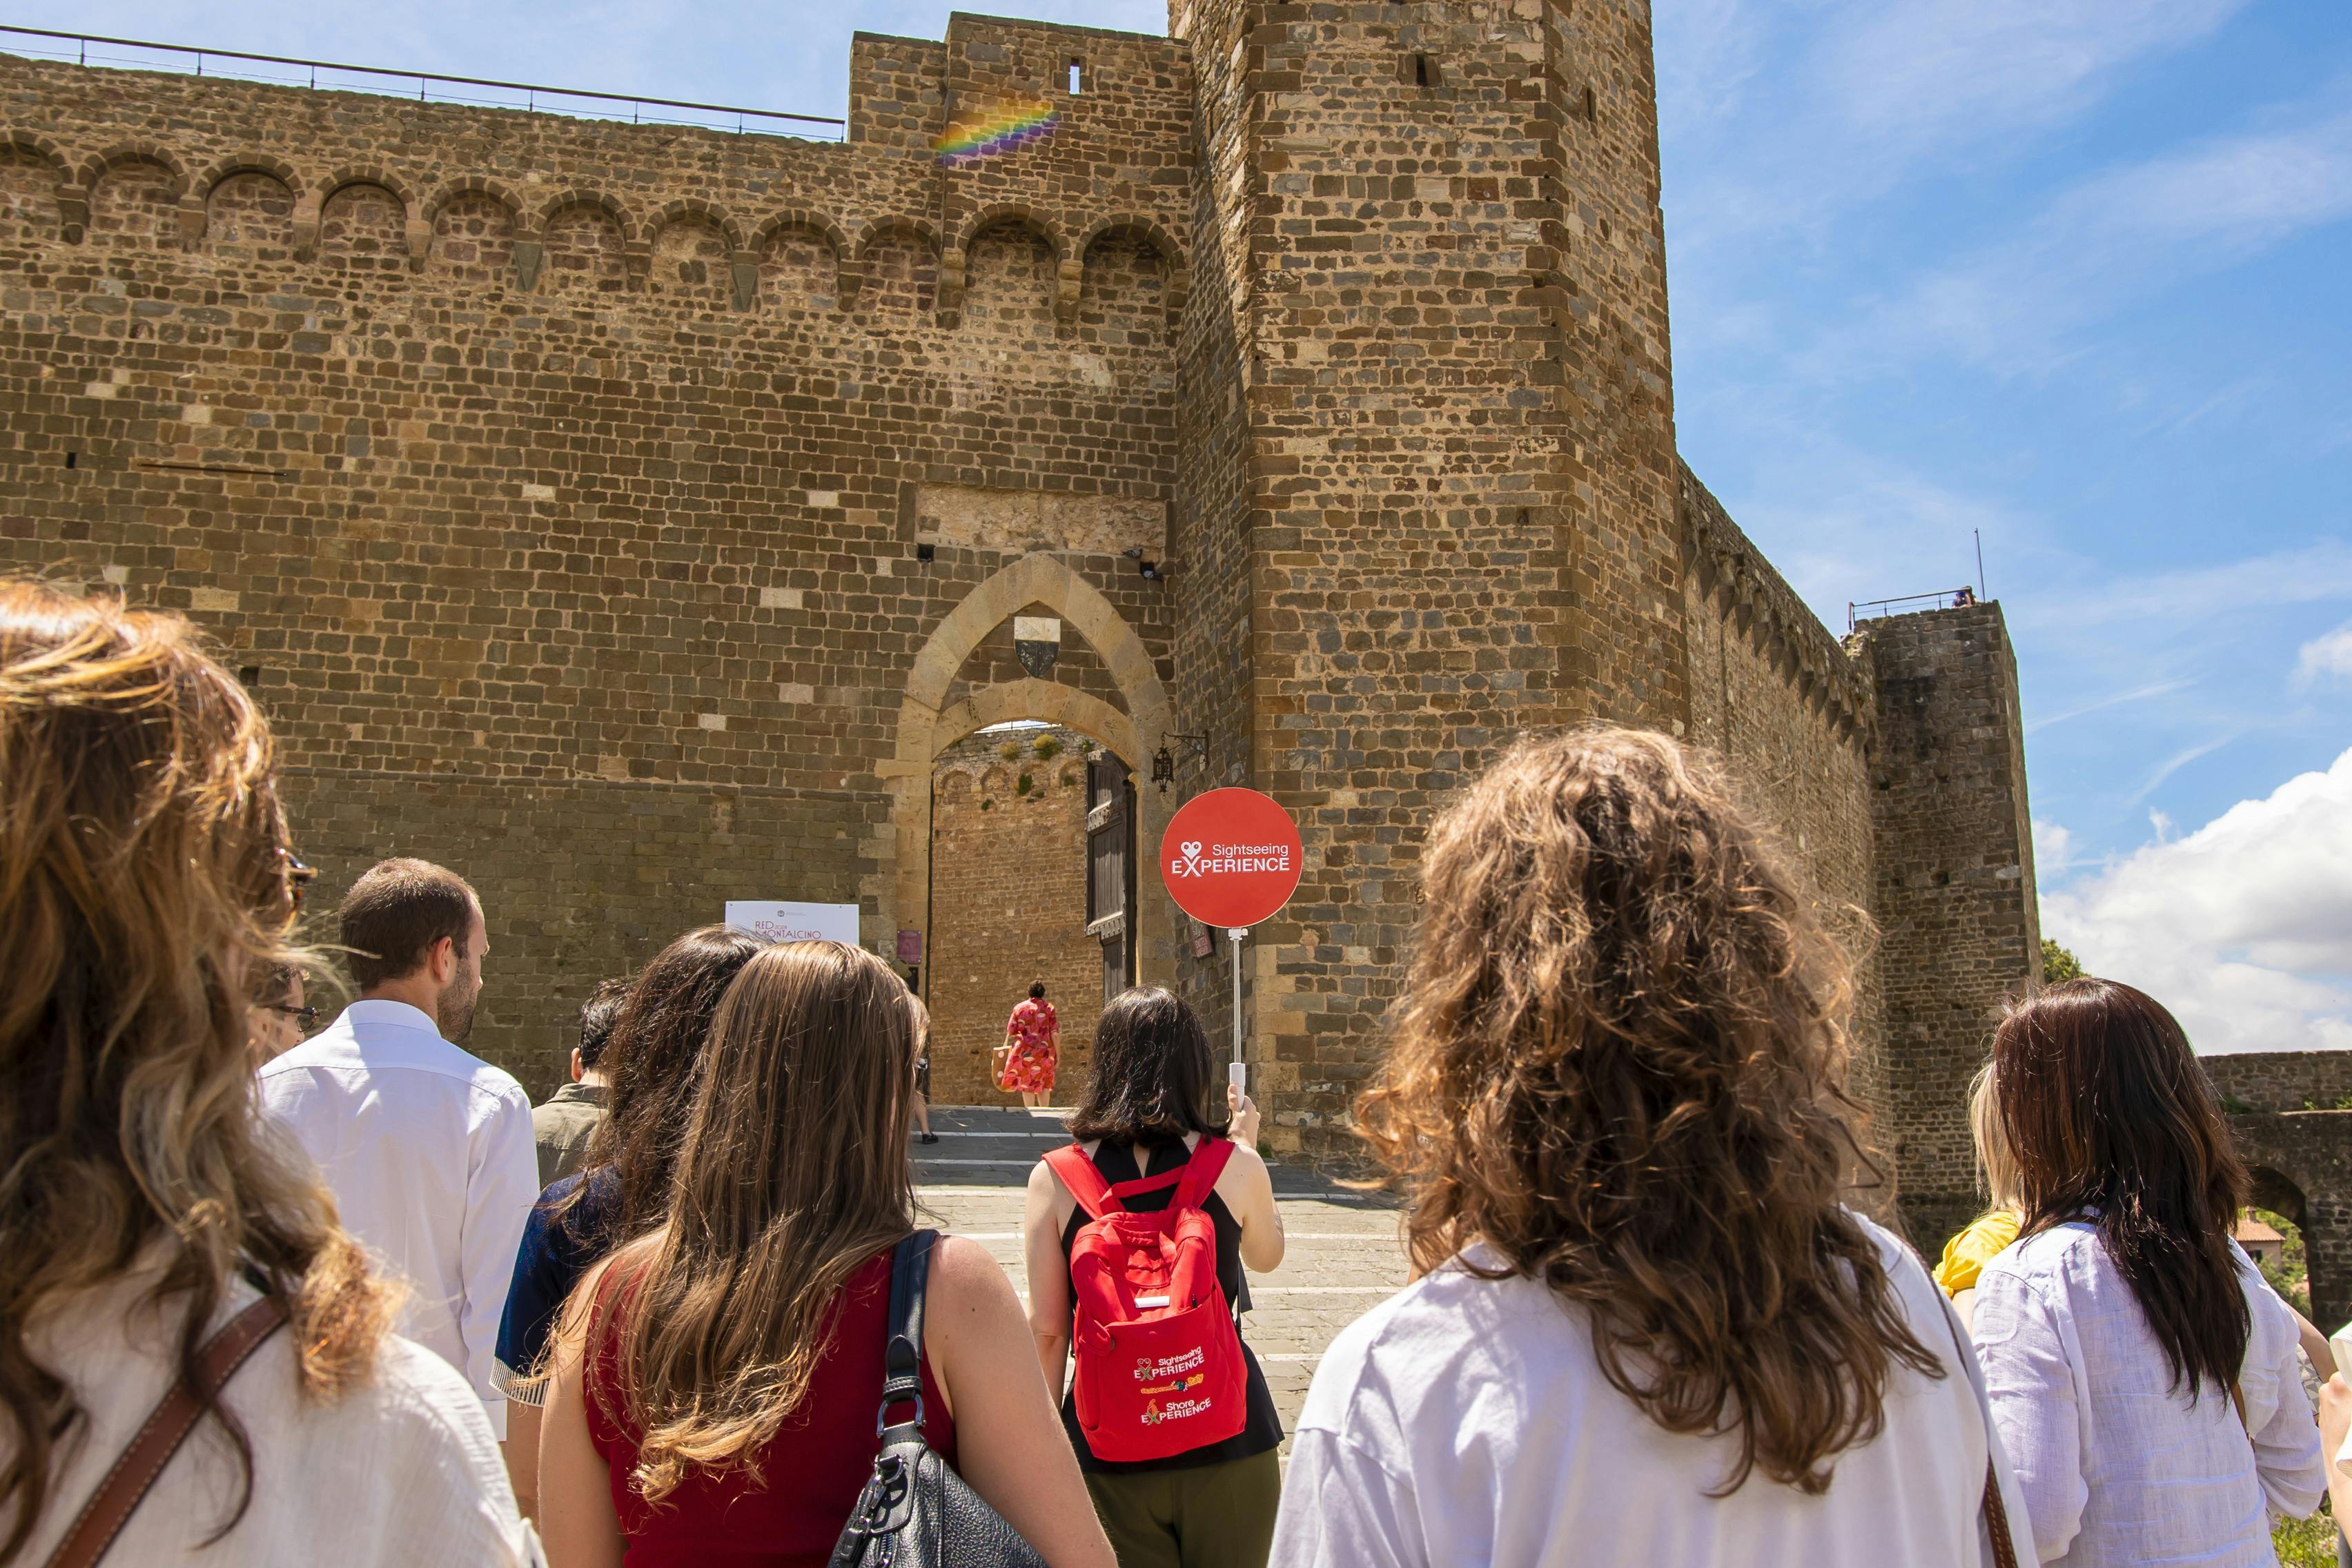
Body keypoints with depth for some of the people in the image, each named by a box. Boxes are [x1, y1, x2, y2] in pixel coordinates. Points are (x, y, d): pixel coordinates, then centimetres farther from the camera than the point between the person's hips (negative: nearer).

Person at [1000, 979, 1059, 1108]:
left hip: (1024, 1052, -1)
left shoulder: (1019, 1008, 4)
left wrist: (1004, 1049, 15)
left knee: (1027, 1084, 3)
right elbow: (1055, 1034, -3)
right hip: (1044, 1052, 1)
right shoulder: (1049, 1008, 3)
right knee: (1044, 1083, 15)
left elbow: (1010, 1032, 3)